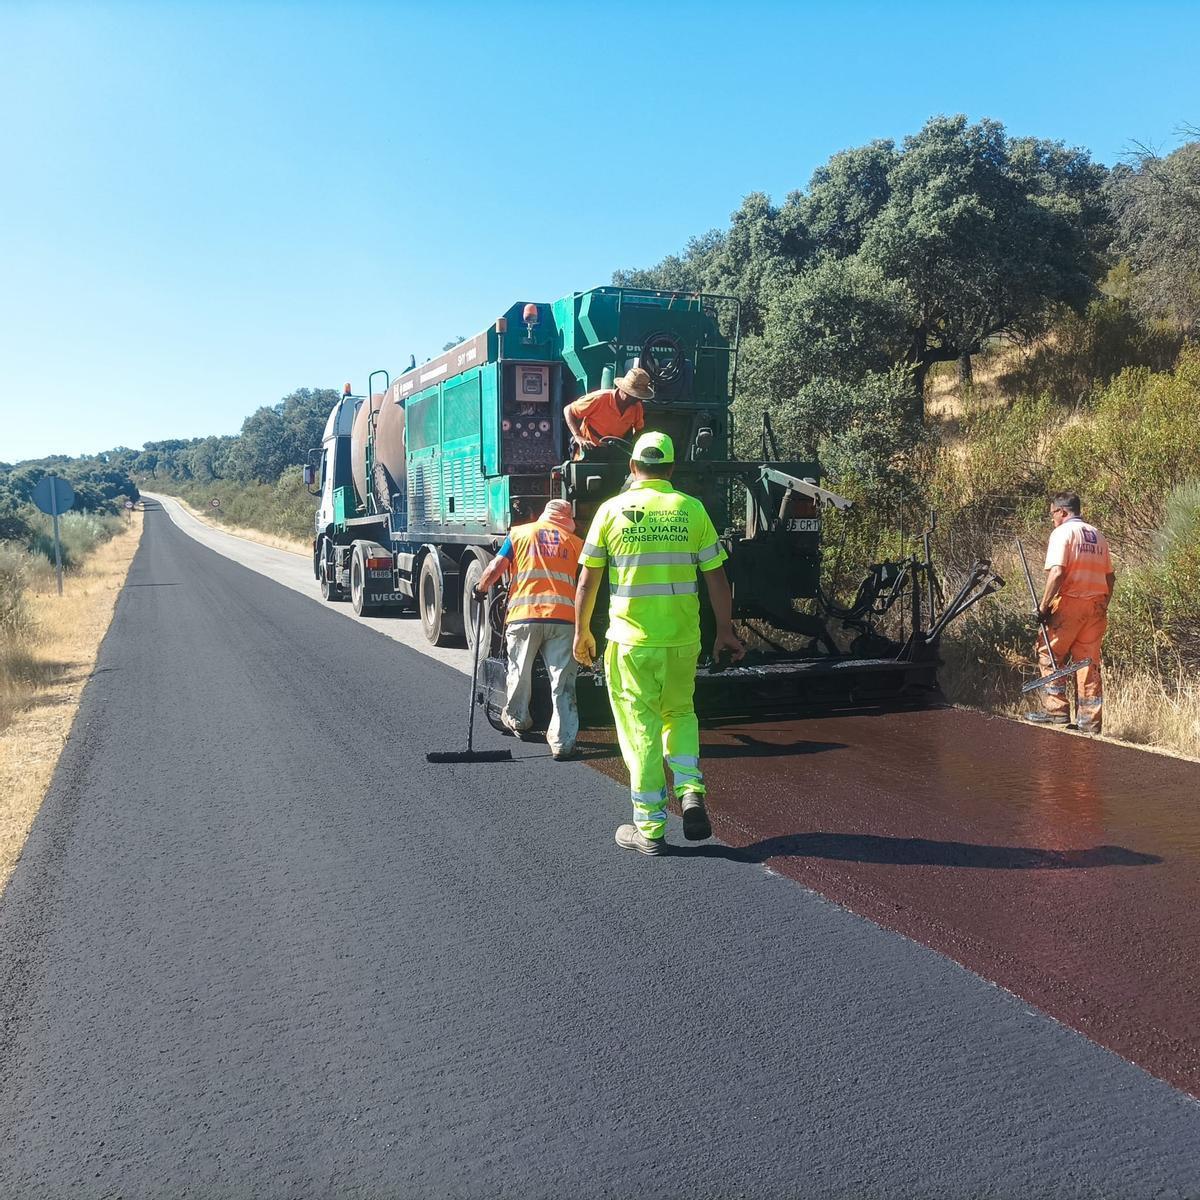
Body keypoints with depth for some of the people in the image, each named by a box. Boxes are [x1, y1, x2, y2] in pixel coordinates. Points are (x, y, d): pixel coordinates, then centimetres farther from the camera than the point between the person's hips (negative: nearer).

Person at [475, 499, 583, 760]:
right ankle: (562, 742, 0)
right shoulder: (574, 541, 14)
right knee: (563, 682, 2)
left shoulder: (519, 533, 11)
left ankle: (517, 719, 40)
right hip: (564, 617, 0)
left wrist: (480, 588, 20)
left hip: (523, 615, 0)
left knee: (519, 672, 21)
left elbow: (496, 567, 4)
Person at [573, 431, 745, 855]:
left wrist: (581, 632, 12)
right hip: (683, 637, 2)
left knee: (640, 729, 7)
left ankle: (650, 828, 12)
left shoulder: (612, 510, -2)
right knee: (680, 714, 23)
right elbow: (716, 578, 1)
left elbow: (587, 581, 0)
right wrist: (725, 631, 11)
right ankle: (691, 793, 4)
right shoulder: (692, 510, 0)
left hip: (630, 640, -1)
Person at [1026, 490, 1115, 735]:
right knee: (1089, 662, 9)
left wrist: (1043, 606, -14)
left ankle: (1056, 710, 2)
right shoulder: (1097, 535, 15)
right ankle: (1090, 722, 11)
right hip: (1096, 606, 7)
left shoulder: (1063, 532, -6)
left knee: (1049, 654, 6)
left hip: (1070, 603, -7)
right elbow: (1110, 577, 17)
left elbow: (1056, 573, -18)